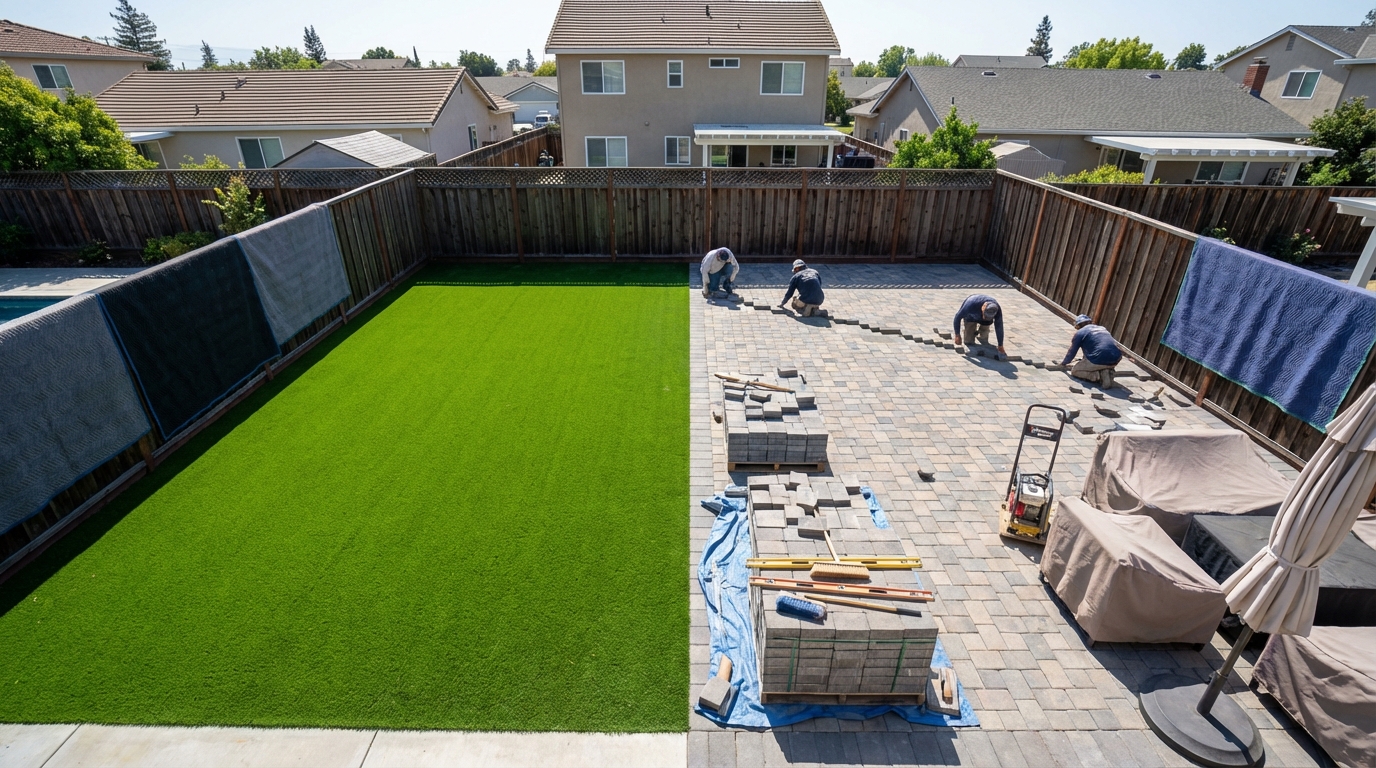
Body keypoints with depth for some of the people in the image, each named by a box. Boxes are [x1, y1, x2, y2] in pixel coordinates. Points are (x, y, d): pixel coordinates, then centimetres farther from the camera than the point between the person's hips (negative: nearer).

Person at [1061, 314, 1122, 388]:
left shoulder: (1080, 333, 9)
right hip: (1116, 358, 5)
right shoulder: (1102, 328, 28)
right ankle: (1109, 372, 7)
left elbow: (1072, 352, 13)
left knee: (1075, 371, 14)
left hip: (1099, 359, -5)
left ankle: (1099, 376, -8)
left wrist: (1064, 363, 32)